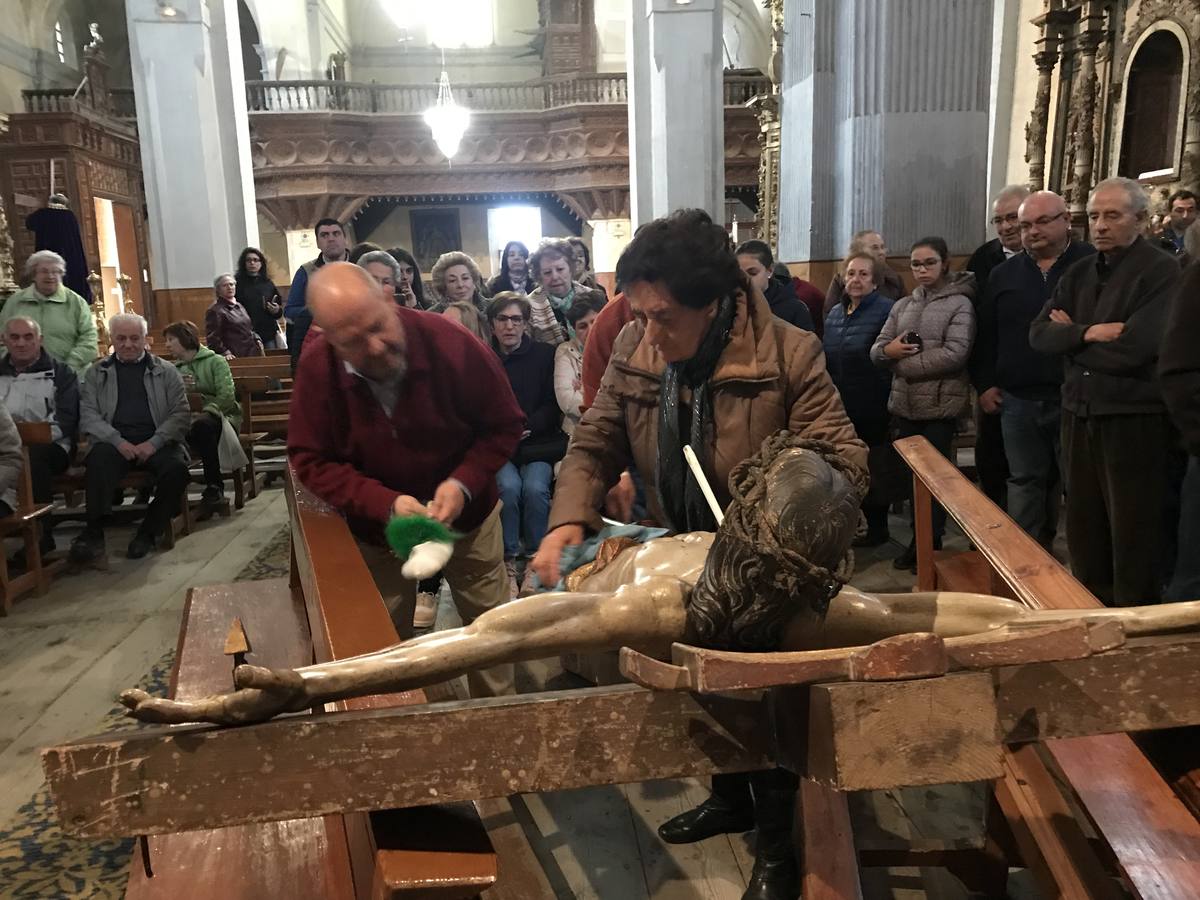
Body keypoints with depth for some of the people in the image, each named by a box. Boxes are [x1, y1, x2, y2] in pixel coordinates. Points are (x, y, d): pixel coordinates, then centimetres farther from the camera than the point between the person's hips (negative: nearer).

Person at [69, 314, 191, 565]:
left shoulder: (165, 371, 14)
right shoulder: (96, 373, 17)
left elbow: (181, 413, 6)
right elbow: (88, 415, 6)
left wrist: (153, 443, -11)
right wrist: (118, 441, -13)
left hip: (156, 443, 0)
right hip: (113, 442, 0)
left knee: (176, 468, -31)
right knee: (100, 460, -34)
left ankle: (149, 531, -13)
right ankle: (94, 532, -28)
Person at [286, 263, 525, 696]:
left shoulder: (451, 343, -25)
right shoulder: (317, 367, -21)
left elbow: (504, 425, -13)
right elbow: (311, 462, -16)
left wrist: (464, 483, -28)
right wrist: (386, 503, -30)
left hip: (467, 516, 0)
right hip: (376, 528, 1)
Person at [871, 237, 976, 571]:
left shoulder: (959, 303, -6)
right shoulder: (902, 306, 13)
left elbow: (955, 354, -18)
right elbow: (877, 350, 10)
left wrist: (903, 364, -14)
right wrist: (889, 349, -15)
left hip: (939, 405, -5)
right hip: (904, 404, 6)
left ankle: (932, 544, 16)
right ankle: (918, 539, 25)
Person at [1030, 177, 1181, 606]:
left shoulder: (1163, 270, -9)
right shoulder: (1079, 272, 12)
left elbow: (1133, 348, -21)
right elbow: (1039, 334, 1)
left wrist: (1072, 336, -7)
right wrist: (1089, 333, -16)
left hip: (1133, 418, -7)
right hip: (1078, 413, 7)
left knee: (1133, 534, 3)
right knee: (1083, 525, 15)